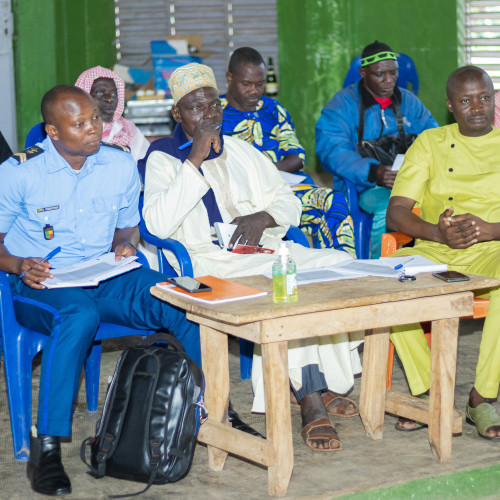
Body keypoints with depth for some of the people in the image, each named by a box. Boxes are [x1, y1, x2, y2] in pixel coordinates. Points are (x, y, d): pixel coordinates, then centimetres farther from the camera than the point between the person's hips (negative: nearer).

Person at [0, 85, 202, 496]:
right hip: (41, 284, -4)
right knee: (80, 315, -41)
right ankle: (46, 448, -37)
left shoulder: (121, 164, 7)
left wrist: (125, 245, -3)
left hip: (106, 279, 4)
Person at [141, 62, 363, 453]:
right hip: (208, 260, -6)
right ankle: (312, 397, -27)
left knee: (339, 263, -19)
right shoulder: (163, 158, 5)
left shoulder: (241, 150, 23)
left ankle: (318, 385, -13)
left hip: (263, 247, 6)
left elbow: (289, 201, 21)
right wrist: (195, 160, -13)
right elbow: (158, 225, -13)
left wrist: (263, 217, -3)